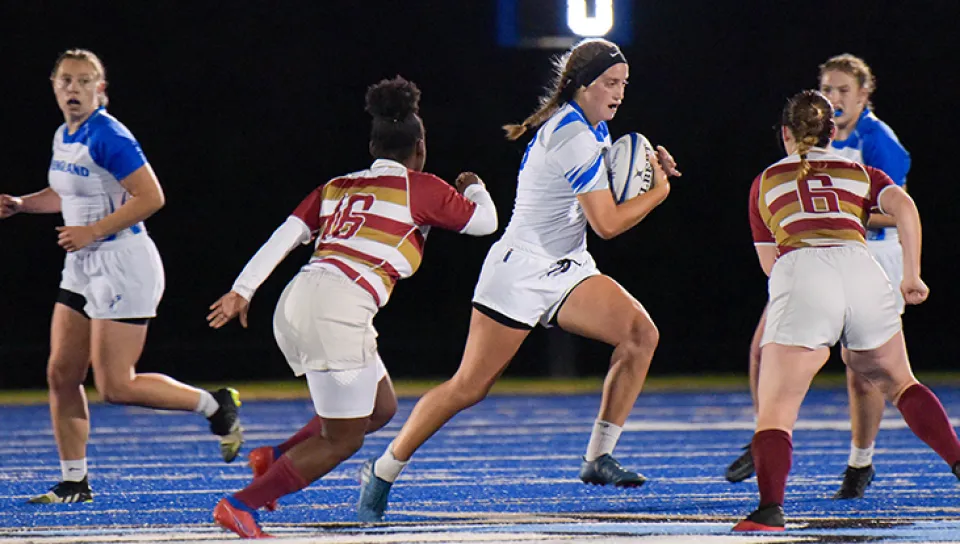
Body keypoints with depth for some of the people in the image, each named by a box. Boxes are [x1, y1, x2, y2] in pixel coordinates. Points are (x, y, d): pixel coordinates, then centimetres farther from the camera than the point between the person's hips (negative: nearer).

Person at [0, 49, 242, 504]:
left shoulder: (108, 137, -17)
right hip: (82, 269, 9)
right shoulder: (64, 137, 10)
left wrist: (93, 232, -24)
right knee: (61, 374, 5)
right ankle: (73, 482, 13)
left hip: (123, 266, -9)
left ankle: (216, 405, 7)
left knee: (115, 387, -10)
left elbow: (151, 197, -22)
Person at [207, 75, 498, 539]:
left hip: (295, 303, 8)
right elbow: (484, 221, 19)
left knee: (381, 408, 21)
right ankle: (241, 504, -2)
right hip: (340, 307, -8)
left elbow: (285, 235, 11)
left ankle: (276, 459, 15)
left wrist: (242, 290, 8)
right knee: (341, 442, 2)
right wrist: (474, 187, 39)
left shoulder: (337, 186, 21)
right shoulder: (421, 189, 7)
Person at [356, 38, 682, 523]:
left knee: (641, 332, -12)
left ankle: (598, 458, -7)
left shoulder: (593, 129, 8)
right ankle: (383, 471, 10)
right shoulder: (572, 135, -21)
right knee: (469, 387, -5)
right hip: (520, 270, -9)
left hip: (566, 271, 9)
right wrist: (658, 192, -7)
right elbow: (607, 223, -21)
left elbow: (606, 195, 23)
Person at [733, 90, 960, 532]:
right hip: (863, 272, 2)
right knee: (899, 383, 26)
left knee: (775, 412, -3)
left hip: (800, 273, -2)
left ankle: (770, 508, -24)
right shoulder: (860, 173, 27)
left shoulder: (767, 181, 26)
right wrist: (912, 277, 11)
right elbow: (904, 207, 8)